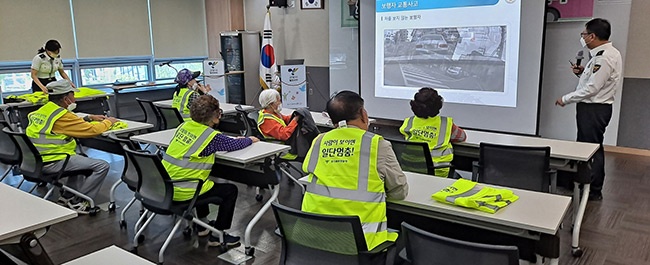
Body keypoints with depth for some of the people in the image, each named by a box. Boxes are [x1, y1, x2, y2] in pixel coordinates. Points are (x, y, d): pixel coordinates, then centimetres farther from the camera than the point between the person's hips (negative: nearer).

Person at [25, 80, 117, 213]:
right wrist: (108, 122, 2)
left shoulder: (42, 111, 11)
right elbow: (92, 130, -15)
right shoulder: (62, 116, -18)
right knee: (102, 166, -12)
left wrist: (89, 118, 17)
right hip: (53, 163, -10)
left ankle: (68, 196, 28)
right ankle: (78, 202, -2)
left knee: (82, 158, 33)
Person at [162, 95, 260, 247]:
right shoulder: (210, 135, -15)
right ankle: (217, 235, 14)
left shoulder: (185, 125, 6)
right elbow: (234, 145, -3)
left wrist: (236, 140, 19)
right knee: (231, 190, 8)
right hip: (182, 193, -8)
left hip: (166, 187, 8)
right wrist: (249, 140, 18)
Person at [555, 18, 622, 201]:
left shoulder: (604, 58, -21)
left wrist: (565, 99, -14)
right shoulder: (606, 54, 12)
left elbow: (592, 88, -22)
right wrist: (583, 73, 3)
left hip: (594, 109, -10)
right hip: (593, 107, 10)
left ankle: (594, 191, 9)